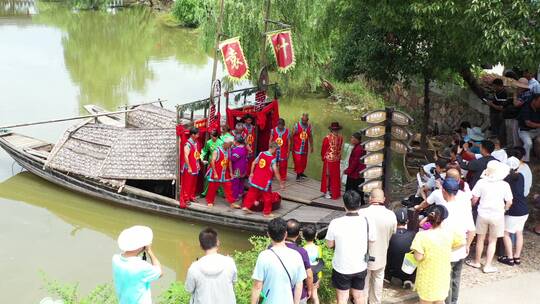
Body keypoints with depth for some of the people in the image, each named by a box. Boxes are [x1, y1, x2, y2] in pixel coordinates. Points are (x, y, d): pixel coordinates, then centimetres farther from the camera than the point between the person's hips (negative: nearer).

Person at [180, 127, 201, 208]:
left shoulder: (196, 143, 8)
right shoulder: (188, 144, -18)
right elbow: (186, 157, -21)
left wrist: (198, 164, 17)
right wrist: (189, 168, -21)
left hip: (195, 168, 8)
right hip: (189, 168, -8)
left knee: (193, 184, 17)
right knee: (186, 185, -3)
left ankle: (191, 197, 31)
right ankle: (184, 200, 1)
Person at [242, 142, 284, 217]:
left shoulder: (261, 154, 2)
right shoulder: (273, 158, -15)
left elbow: (253, 163, 9)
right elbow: (276, 171, -18)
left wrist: (252, 173, 22)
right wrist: (281, 182, -12)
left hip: (256, 178, 6)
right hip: (265, 181, -5)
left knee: (252, 192, 19)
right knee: (267, 196, 9)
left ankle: (246, 206, 22)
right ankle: (267, 212, 17)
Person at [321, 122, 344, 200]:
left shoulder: (340, 138, -6)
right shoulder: (327, 138, -12)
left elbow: (339, 149, 3)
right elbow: (323, 149, -4)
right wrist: (324, 158, 5)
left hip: (336, 160, 3)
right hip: (329, 160, -3)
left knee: (335, 176, 11)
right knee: (327, 175, 8)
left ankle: (332, 191, 22)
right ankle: (326, 192, 16)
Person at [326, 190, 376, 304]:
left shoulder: (335, 223, -21)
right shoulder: (367, 221, -16)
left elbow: (330, 244, -7)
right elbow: (372, 240, 1)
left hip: (341, 268, -2)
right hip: (360, 267, 2)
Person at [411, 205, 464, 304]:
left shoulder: (422, 235, -22)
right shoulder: (449, 234, -10)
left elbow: (418, 257, -23)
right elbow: (461, 242, 8)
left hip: (427, 276, -3)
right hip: (443, 276, 3)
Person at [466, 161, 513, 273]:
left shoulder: (481, 182, -11)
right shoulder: (505, 185, -11)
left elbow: (474, 199, -6)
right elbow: (509, 202, -6)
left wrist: (472, 205, 15)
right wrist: (504, 209, 14)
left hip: (483, 214, 1)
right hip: (497, 215, -1)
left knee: (480, 239, 18)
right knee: (492, 241, 12)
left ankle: (477, 262, 31)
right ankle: (488, 266, 14)